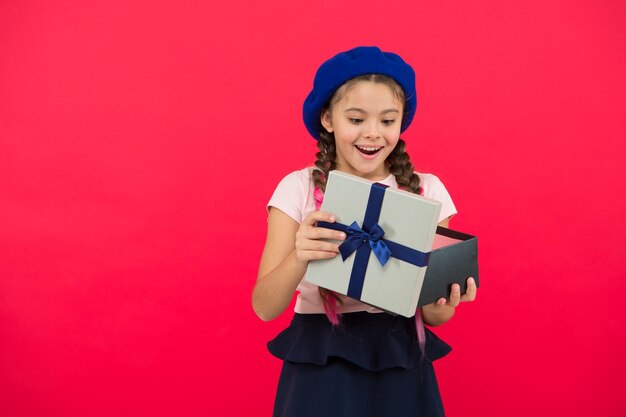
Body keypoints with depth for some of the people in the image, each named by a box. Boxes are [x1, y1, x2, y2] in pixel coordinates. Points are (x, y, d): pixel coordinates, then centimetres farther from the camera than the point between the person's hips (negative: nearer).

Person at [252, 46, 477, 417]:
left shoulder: (427, 190, -3)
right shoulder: (298, 188, -6)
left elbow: (435, 316, -1)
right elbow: (265, 307, -12)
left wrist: (442, 304, -24)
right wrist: (299, 257, -31)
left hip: (401, 369, 1)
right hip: (319, 370, -1)